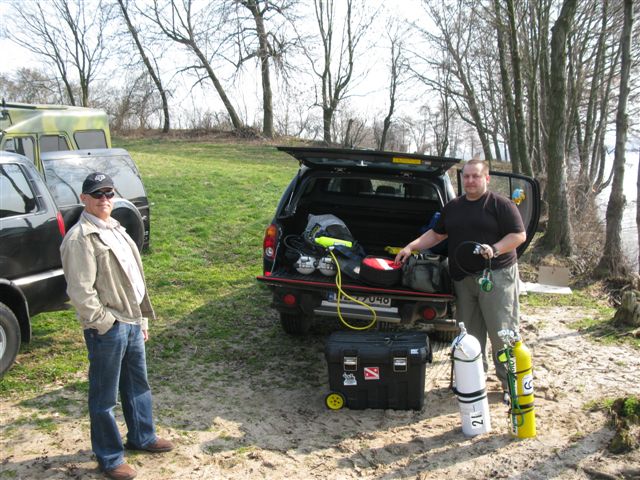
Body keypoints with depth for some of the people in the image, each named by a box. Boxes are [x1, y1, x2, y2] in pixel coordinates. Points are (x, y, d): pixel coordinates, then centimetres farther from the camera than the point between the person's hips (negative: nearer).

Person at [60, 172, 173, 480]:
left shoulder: (115, 229, 13)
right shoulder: (80, 238, -16)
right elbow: (80, 291, -20)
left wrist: (142, 319, 17)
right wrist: (104, 322, -16)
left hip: (132, 322, 9)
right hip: (107, 329, -9)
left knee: (138, 385, 22)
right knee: (104, 396, 6)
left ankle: (141, 437, 40)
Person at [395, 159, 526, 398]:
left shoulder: (501, 204, -3)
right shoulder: (453, 207, 15)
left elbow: (519, 235, -7)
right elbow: (436, 234, 21)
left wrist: (494, 249, -22)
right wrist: (411, 247, 9)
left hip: (496, 276, -5)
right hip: (463, 278, 6)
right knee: (470, 332, 12)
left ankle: (510, 382, 8)